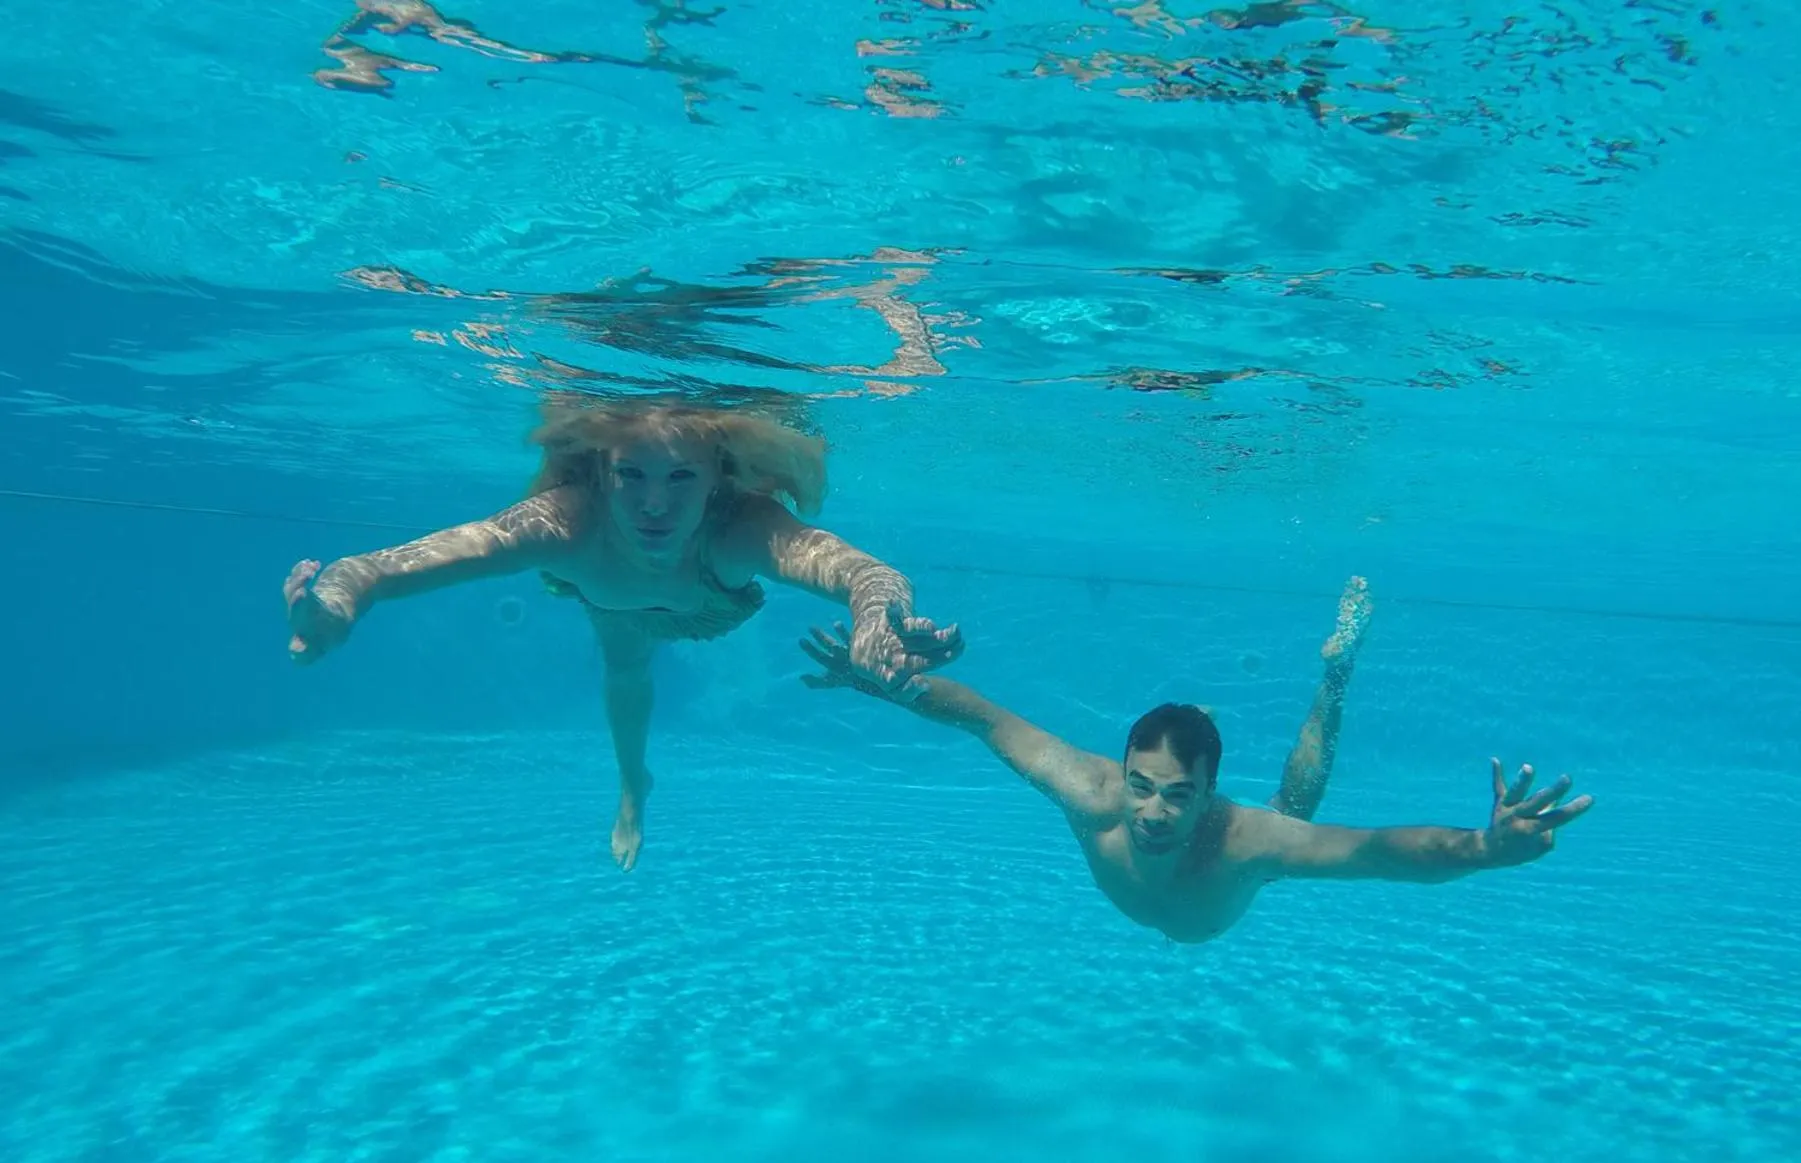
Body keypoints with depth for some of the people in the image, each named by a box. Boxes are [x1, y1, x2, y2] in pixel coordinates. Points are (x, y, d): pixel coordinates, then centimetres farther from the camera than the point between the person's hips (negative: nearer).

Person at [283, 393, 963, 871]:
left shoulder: (742, 526, -50)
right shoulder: (568, 522, -47)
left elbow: (861, 568, -70)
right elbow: (404, 561, -58)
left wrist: (877, 612, -93)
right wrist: (338, 596, -80)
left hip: (716, 603, 0)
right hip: (612, 600, 1)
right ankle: (633, 787, 56)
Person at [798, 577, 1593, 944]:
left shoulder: (1244, 841, -53)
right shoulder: (1093, 797, -48)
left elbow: (1382, 850, -62)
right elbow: (986, 719, -40)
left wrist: (1484, 849, -82)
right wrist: (877, 678, -46)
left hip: (1233, 869, -1)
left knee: (1293, 810, 30)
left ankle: (1334, 674, 41)